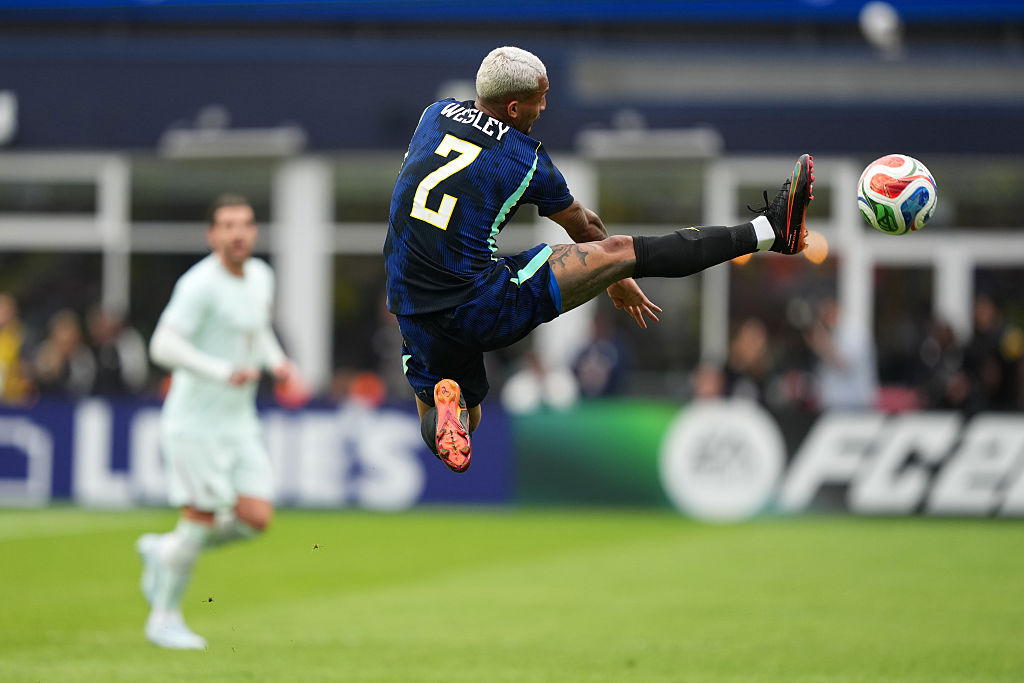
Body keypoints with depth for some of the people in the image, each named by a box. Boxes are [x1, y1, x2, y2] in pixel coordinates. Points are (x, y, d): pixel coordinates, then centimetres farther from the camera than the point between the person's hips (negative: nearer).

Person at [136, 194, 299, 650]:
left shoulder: (260, 276, 8)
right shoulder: (199, 284, -17)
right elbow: (163, 346, -24)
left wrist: (276, 360, 6)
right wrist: (223, 372, -30)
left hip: (239, 423, 7)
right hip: (194, 422, -7)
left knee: (255, 518, -3)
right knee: (201, 521, -6)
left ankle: (163, 552, 20)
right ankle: (164, 618, 14)